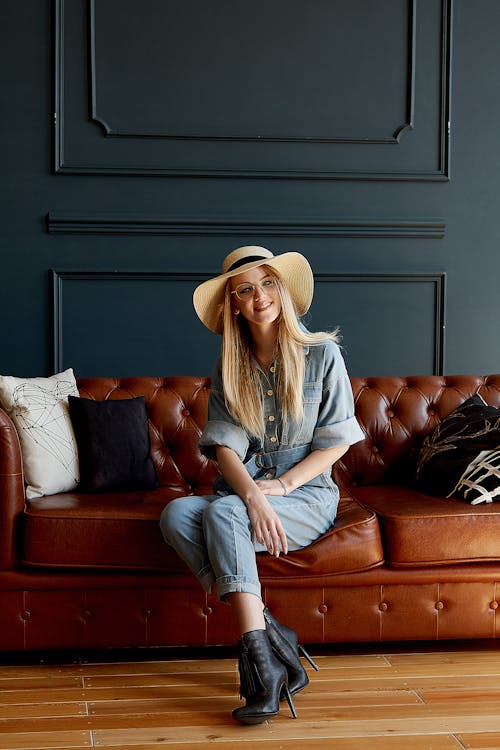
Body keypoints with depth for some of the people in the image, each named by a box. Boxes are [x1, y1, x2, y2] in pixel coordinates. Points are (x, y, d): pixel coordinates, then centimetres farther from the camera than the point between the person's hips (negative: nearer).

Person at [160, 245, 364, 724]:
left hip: (307, 495, -4)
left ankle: (261, 665, -36)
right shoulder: (229, 369, 9)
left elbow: (336, 441, 0)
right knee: (175, 515, -28)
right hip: (244, 491, 4)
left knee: (223, 513, -33)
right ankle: (269, 637, -31)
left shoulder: (322, 355, 1)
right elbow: (225, 443, -3)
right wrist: (253, 495, -23)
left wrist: (282, 484, -14)